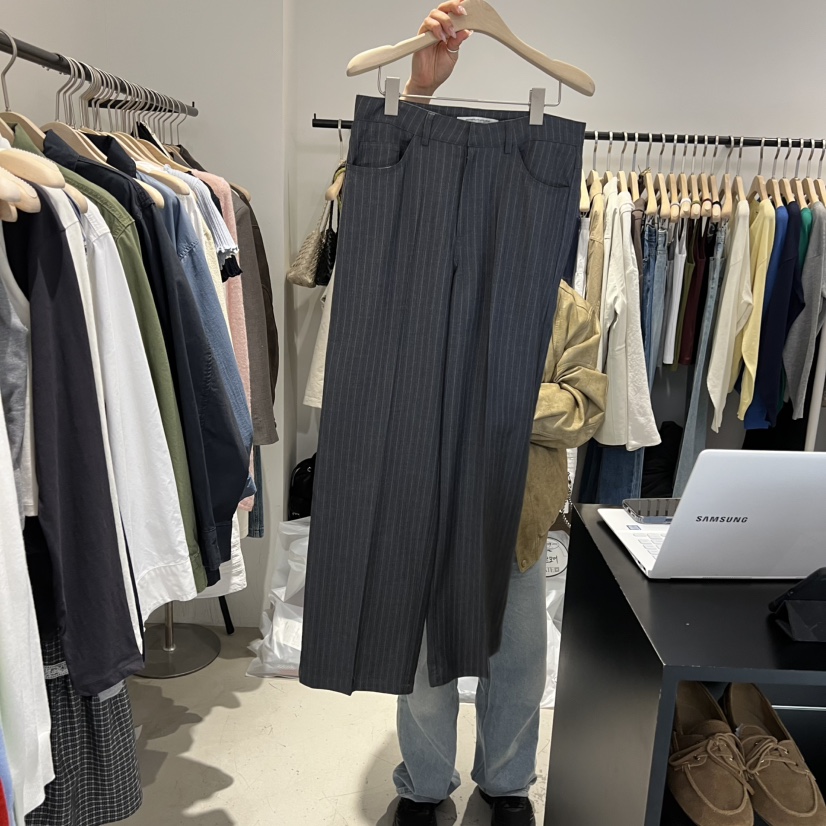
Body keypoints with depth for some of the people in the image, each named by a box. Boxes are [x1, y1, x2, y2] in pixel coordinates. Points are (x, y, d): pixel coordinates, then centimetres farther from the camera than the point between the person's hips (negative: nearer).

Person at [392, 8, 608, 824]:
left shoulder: (569, 310, 1)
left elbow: (586, 407, -3)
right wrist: (419, 89, -30)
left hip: (516, 510, 2)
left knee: (518, 662, 19)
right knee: (426, 661, 15)